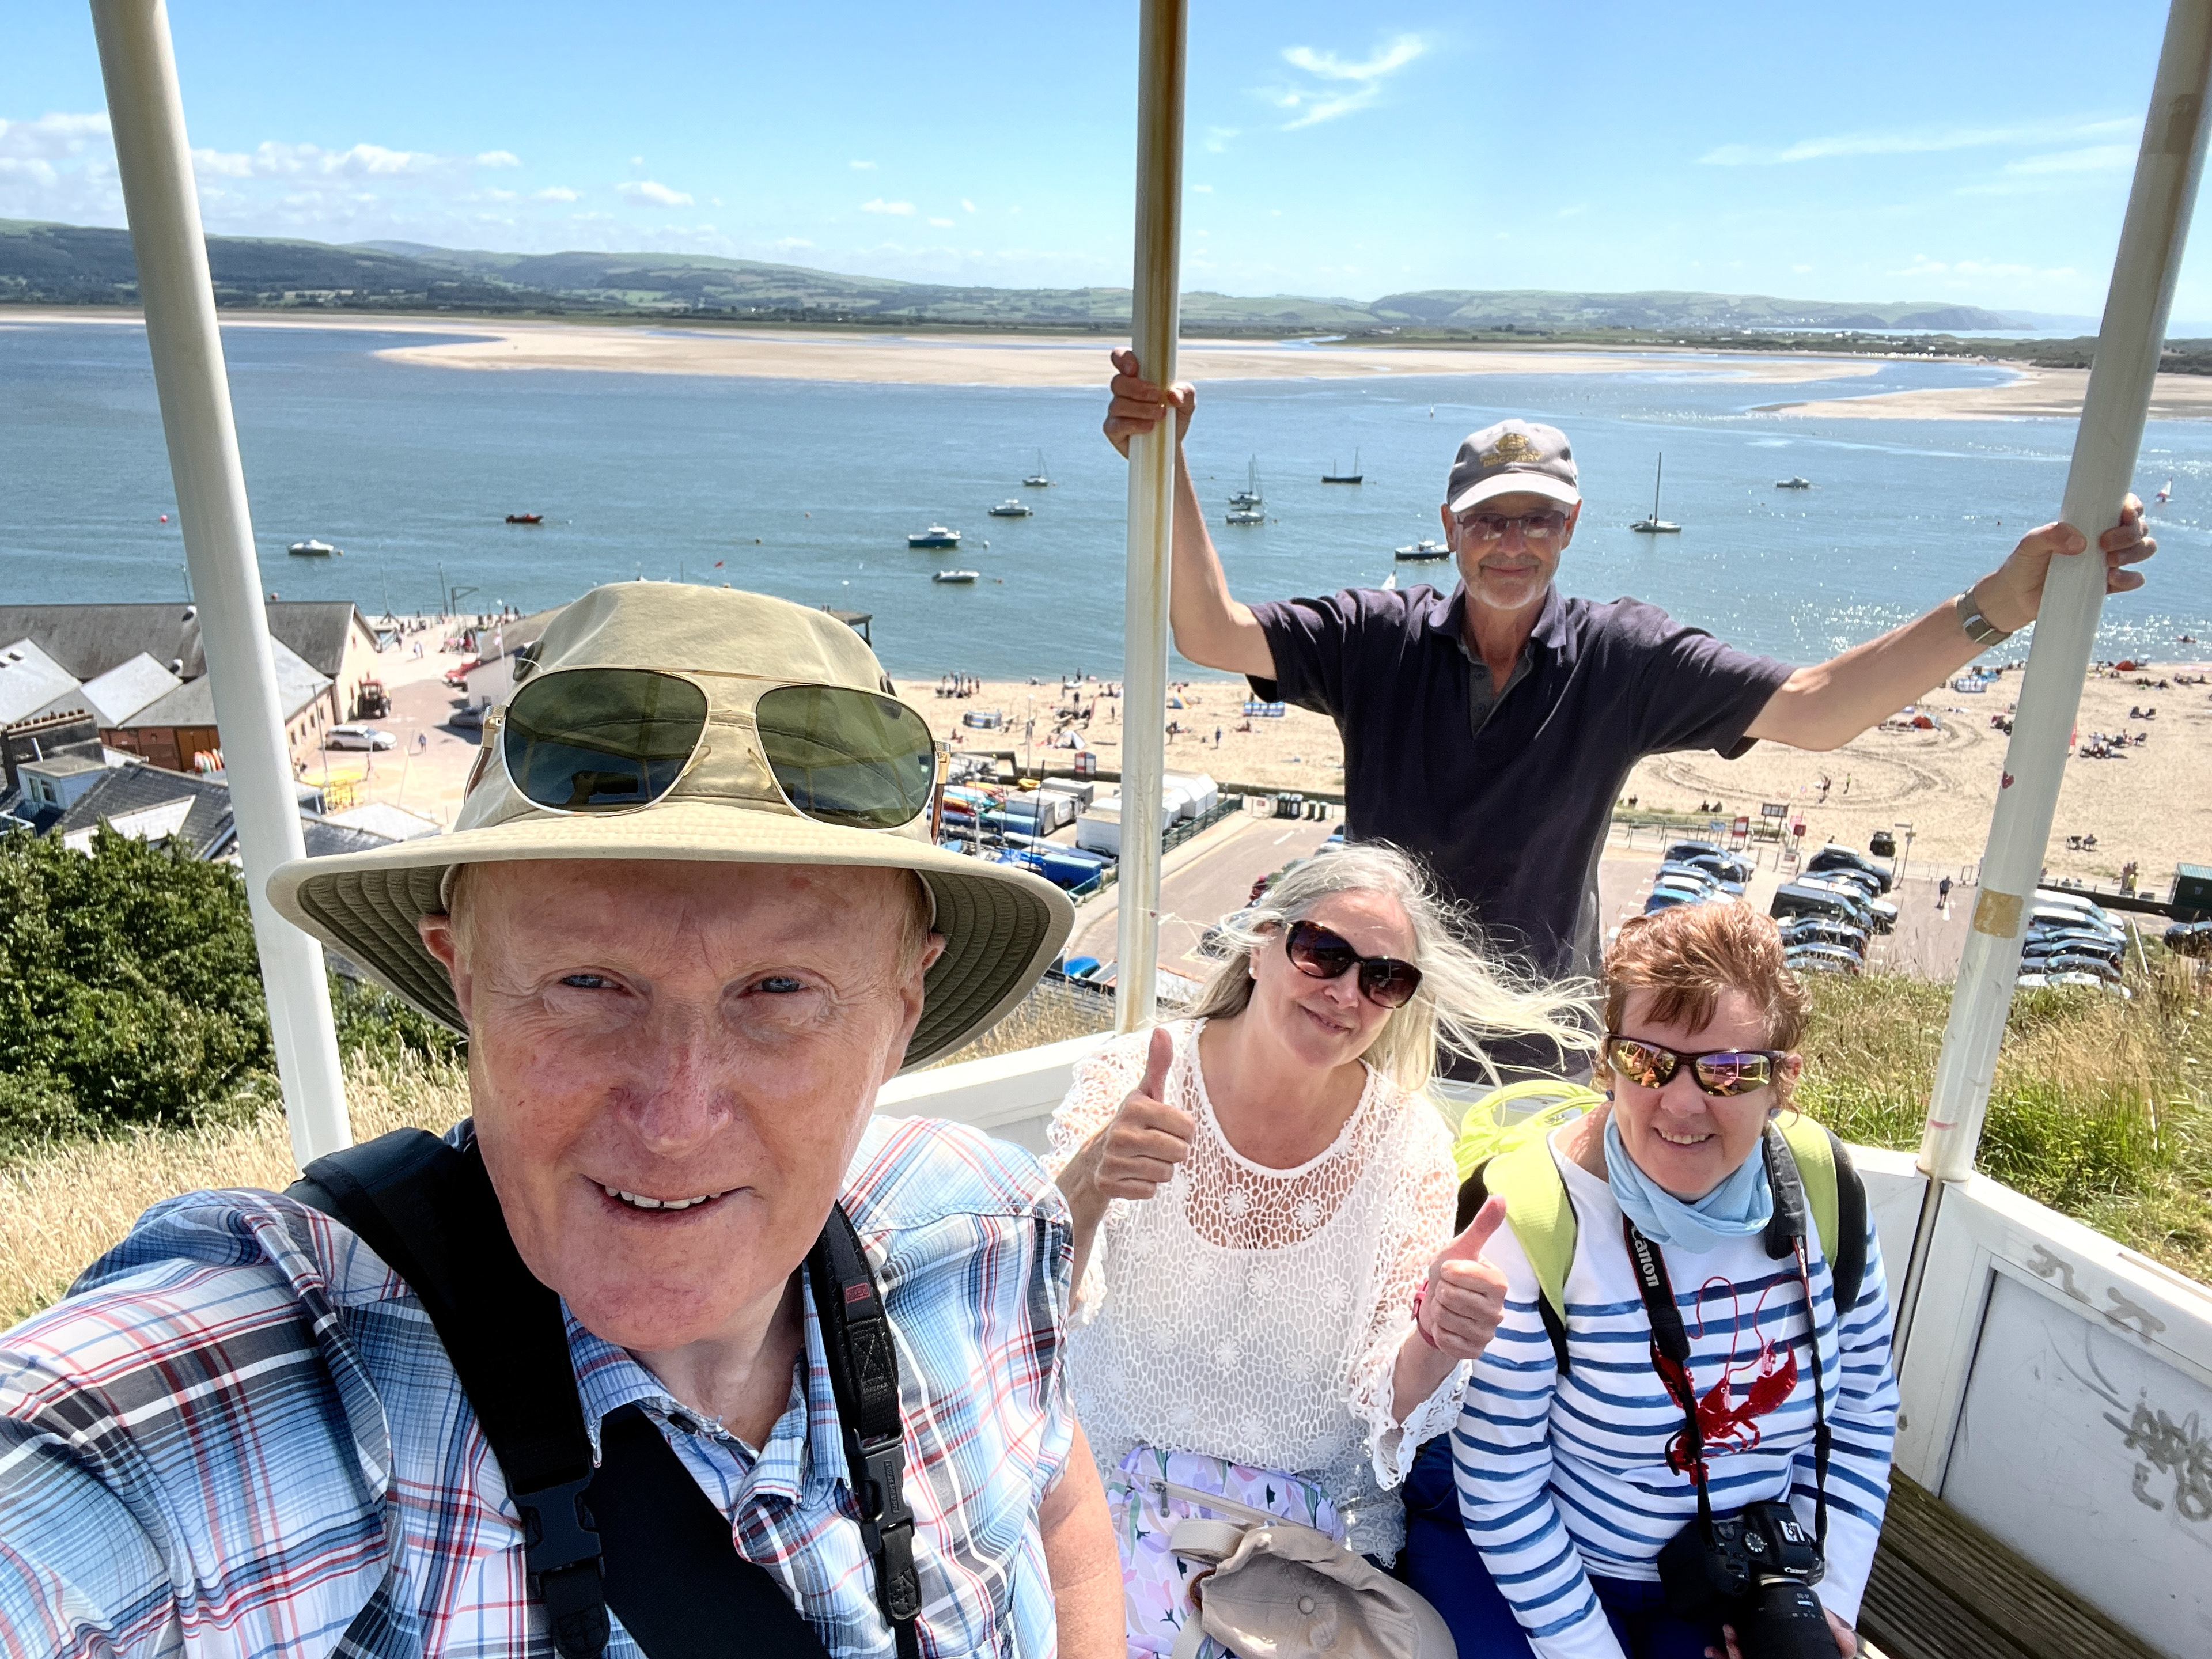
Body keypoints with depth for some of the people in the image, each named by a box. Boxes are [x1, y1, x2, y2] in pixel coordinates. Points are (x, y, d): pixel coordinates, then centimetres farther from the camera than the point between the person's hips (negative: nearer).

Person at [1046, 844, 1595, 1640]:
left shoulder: (1408, 1143, -7)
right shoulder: (1128, 1081, -11)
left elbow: (1386, 1403, -8)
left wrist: (1433, 1344, -29)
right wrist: (1084, 1184, -39)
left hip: (1319, 1517, 2)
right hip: (1110, 1500, -1)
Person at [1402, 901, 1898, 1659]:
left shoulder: (1823, 1191, -10)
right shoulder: (1525, 1225, -26)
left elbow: (1862, 1403, 4)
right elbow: (1498, 1490, -18)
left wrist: (1826, 1593, -1)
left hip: (1735, 1574, 4)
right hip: (1532, 1565, -3)